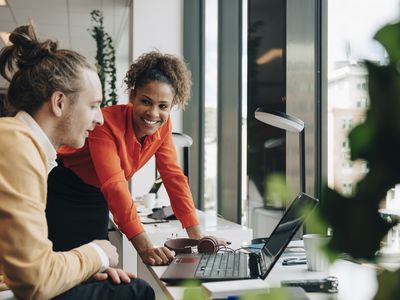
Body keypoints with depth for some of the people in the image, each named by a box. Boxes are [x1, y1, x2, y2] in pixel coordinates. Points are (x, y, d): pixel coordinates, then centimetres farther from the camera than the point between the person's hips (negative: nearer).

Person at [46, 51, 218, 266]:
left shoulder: (162, 126, -10)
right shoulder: (107, 123, -30)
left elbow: (173, 176, -7)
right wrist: (144, 247, -45)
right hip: (62, 197, -6)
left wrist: (196, 235, -12)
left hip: (97, 200, 6)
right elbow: (115, 186, -38)